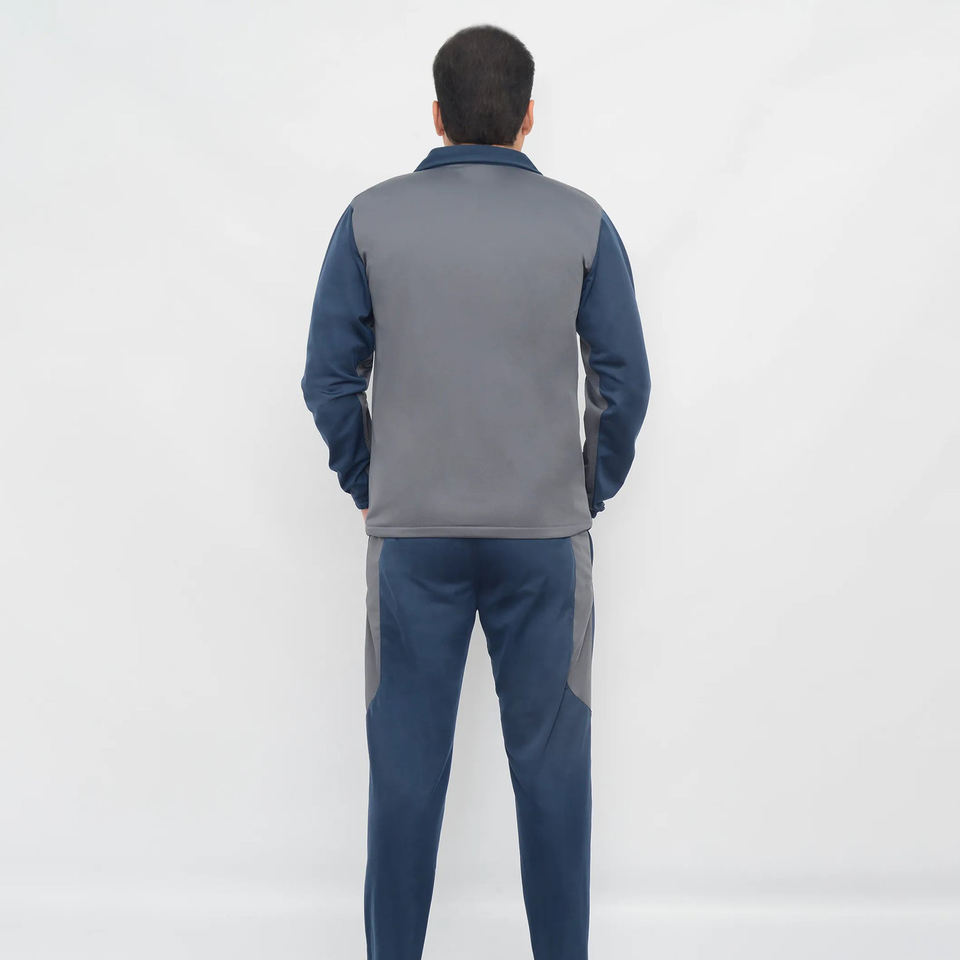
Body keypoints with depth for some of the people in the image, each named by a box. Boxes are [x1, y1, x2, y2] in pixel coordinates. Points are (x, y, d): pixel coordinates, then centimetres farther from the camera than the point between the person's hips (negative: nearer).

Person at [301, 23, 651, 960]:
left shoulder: (371, 219, -2)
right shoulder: (581, 223, -2)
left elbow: (329, 377, 0)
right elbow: (625, 383, -1)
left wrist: (366, 487, 12)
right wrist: (592, 491, 12)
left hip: (411, 532, 0)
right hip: (546, 532, 0)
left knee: (405, 767, 9)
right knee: (550, 762, 10)